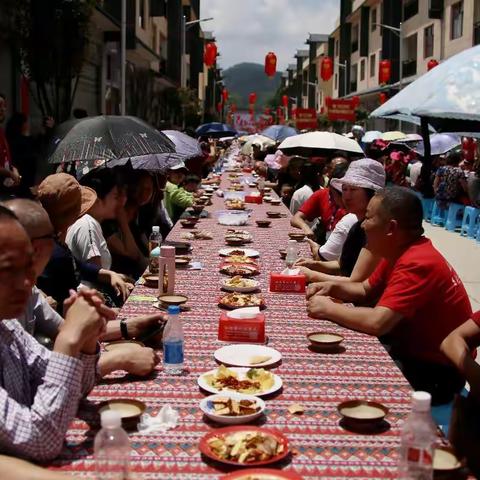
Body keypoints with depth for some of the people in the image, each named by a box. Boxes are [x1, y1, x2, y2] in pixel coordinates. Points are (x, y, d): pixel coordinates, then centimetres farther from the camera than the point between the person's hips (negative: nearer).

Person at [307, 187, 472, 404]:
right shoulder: (400, 252, 5)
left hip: (436, 372, -9)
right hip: (412, 350, 9)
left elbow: (377, 322, -36)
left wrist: (328, 308, -21)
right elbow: (366, 290, 17)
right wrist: (333, 288, -3)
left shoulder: (417, 263, -27)